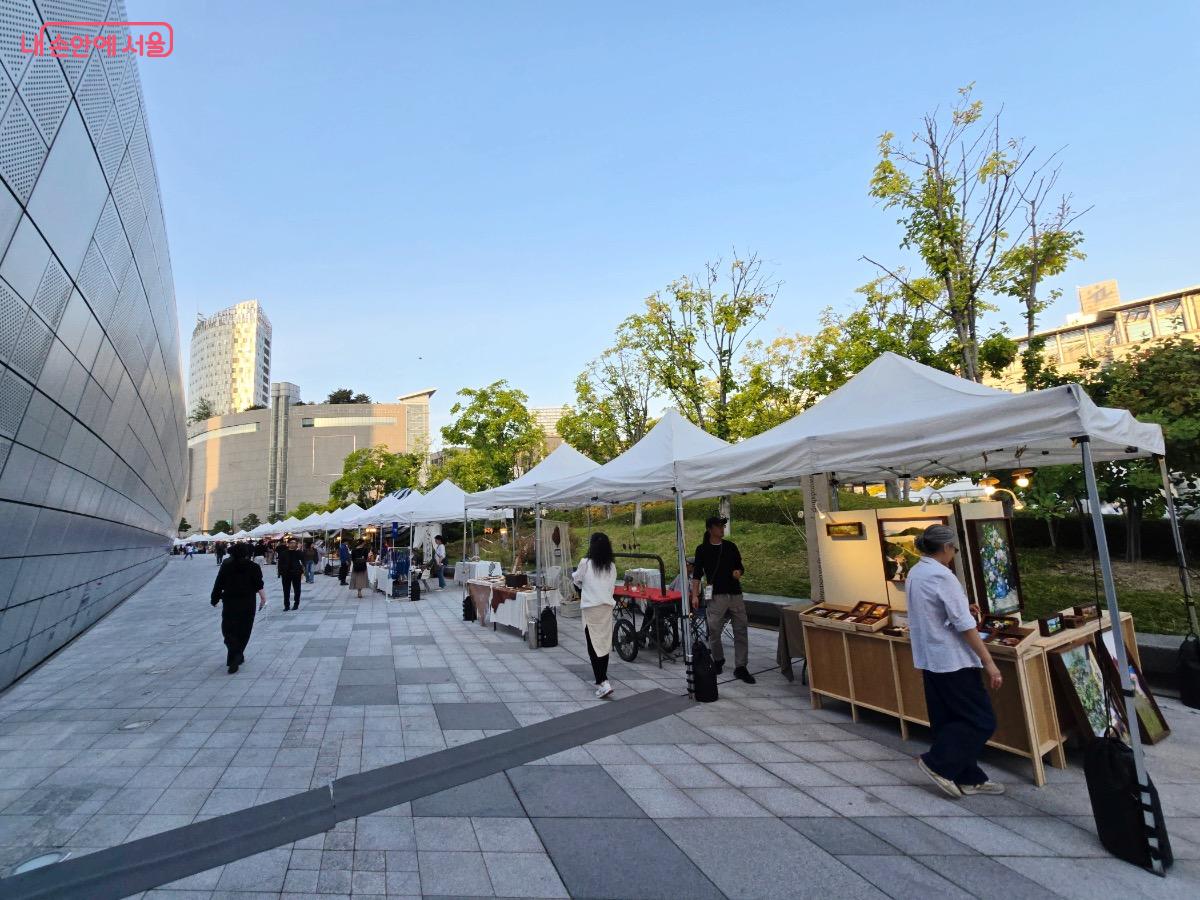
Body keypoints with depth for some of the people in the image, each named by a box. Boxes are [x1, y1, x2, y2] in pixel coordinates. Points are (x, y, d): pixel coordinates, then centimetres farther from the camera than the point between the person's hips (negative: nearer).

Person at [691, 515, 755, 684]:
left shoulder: (731, 546, 7)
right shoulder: (702, 549, -2)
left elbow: (740, 566, 17)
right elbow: (697, 574, -1)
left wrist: (739, 572, -7)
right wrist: (695, 595, -7)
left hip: (735, 594, 3)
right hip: (716, 595, -3)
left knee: (741, 630, 2)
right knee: (714, 630, 2)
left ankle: (740, 667, 12)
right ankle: (718, 660, 27)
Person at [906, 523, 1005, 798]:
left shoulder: (914, 574, 7)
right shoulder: (942, 576, -20)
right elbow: (965, 626, -20)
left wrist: (963, 609, 14)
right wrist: (988, 662, -14)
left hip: (929, 658, 9)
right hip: (952, 659, -9)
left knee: (947, 720, 16)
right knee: (982, 720, 4)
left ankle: (967, 777, 27)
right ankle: (938, 763, 5)